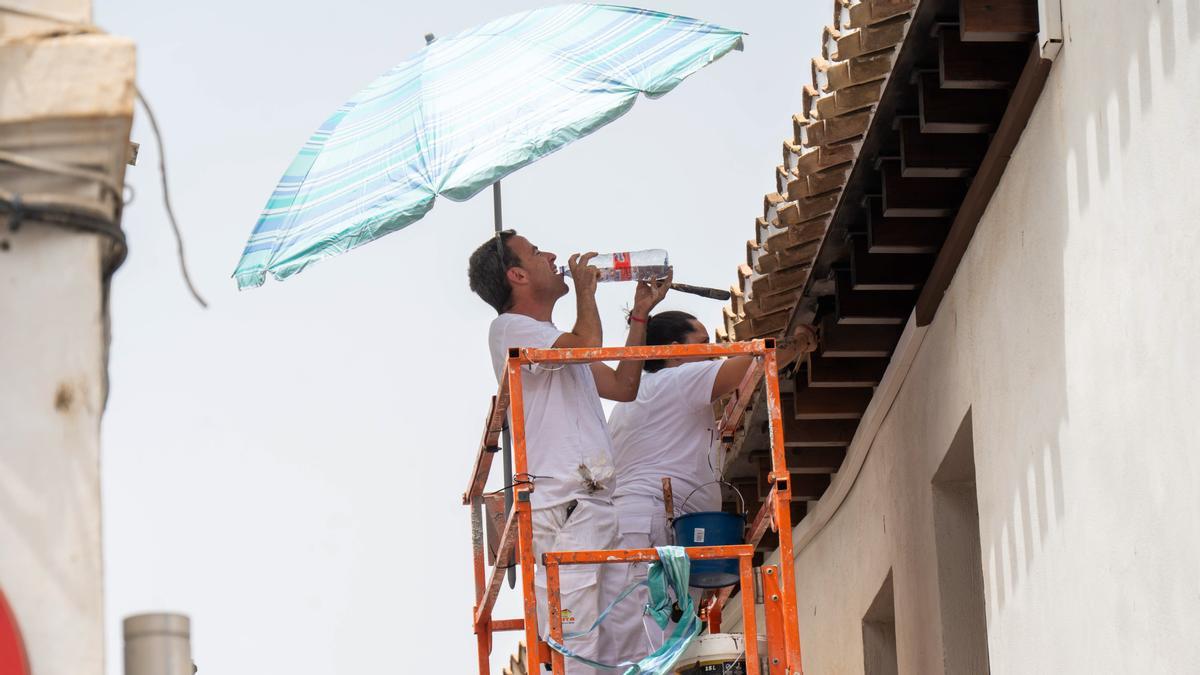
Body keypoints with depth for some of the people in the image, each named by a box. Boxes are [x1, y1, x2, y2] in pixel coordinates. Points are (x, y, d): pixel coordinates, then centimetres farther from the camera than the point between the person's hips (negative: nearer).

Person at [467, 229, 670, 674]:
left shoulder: (555, 342, 28)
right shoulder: (509, 328, -1)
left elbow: (623, 386, 30)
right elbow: (588, 345, -16)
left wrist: (640, 315, 28)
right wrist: (585, 289, 2)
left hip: (599, 502, 9)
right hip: (561, 503, -9)